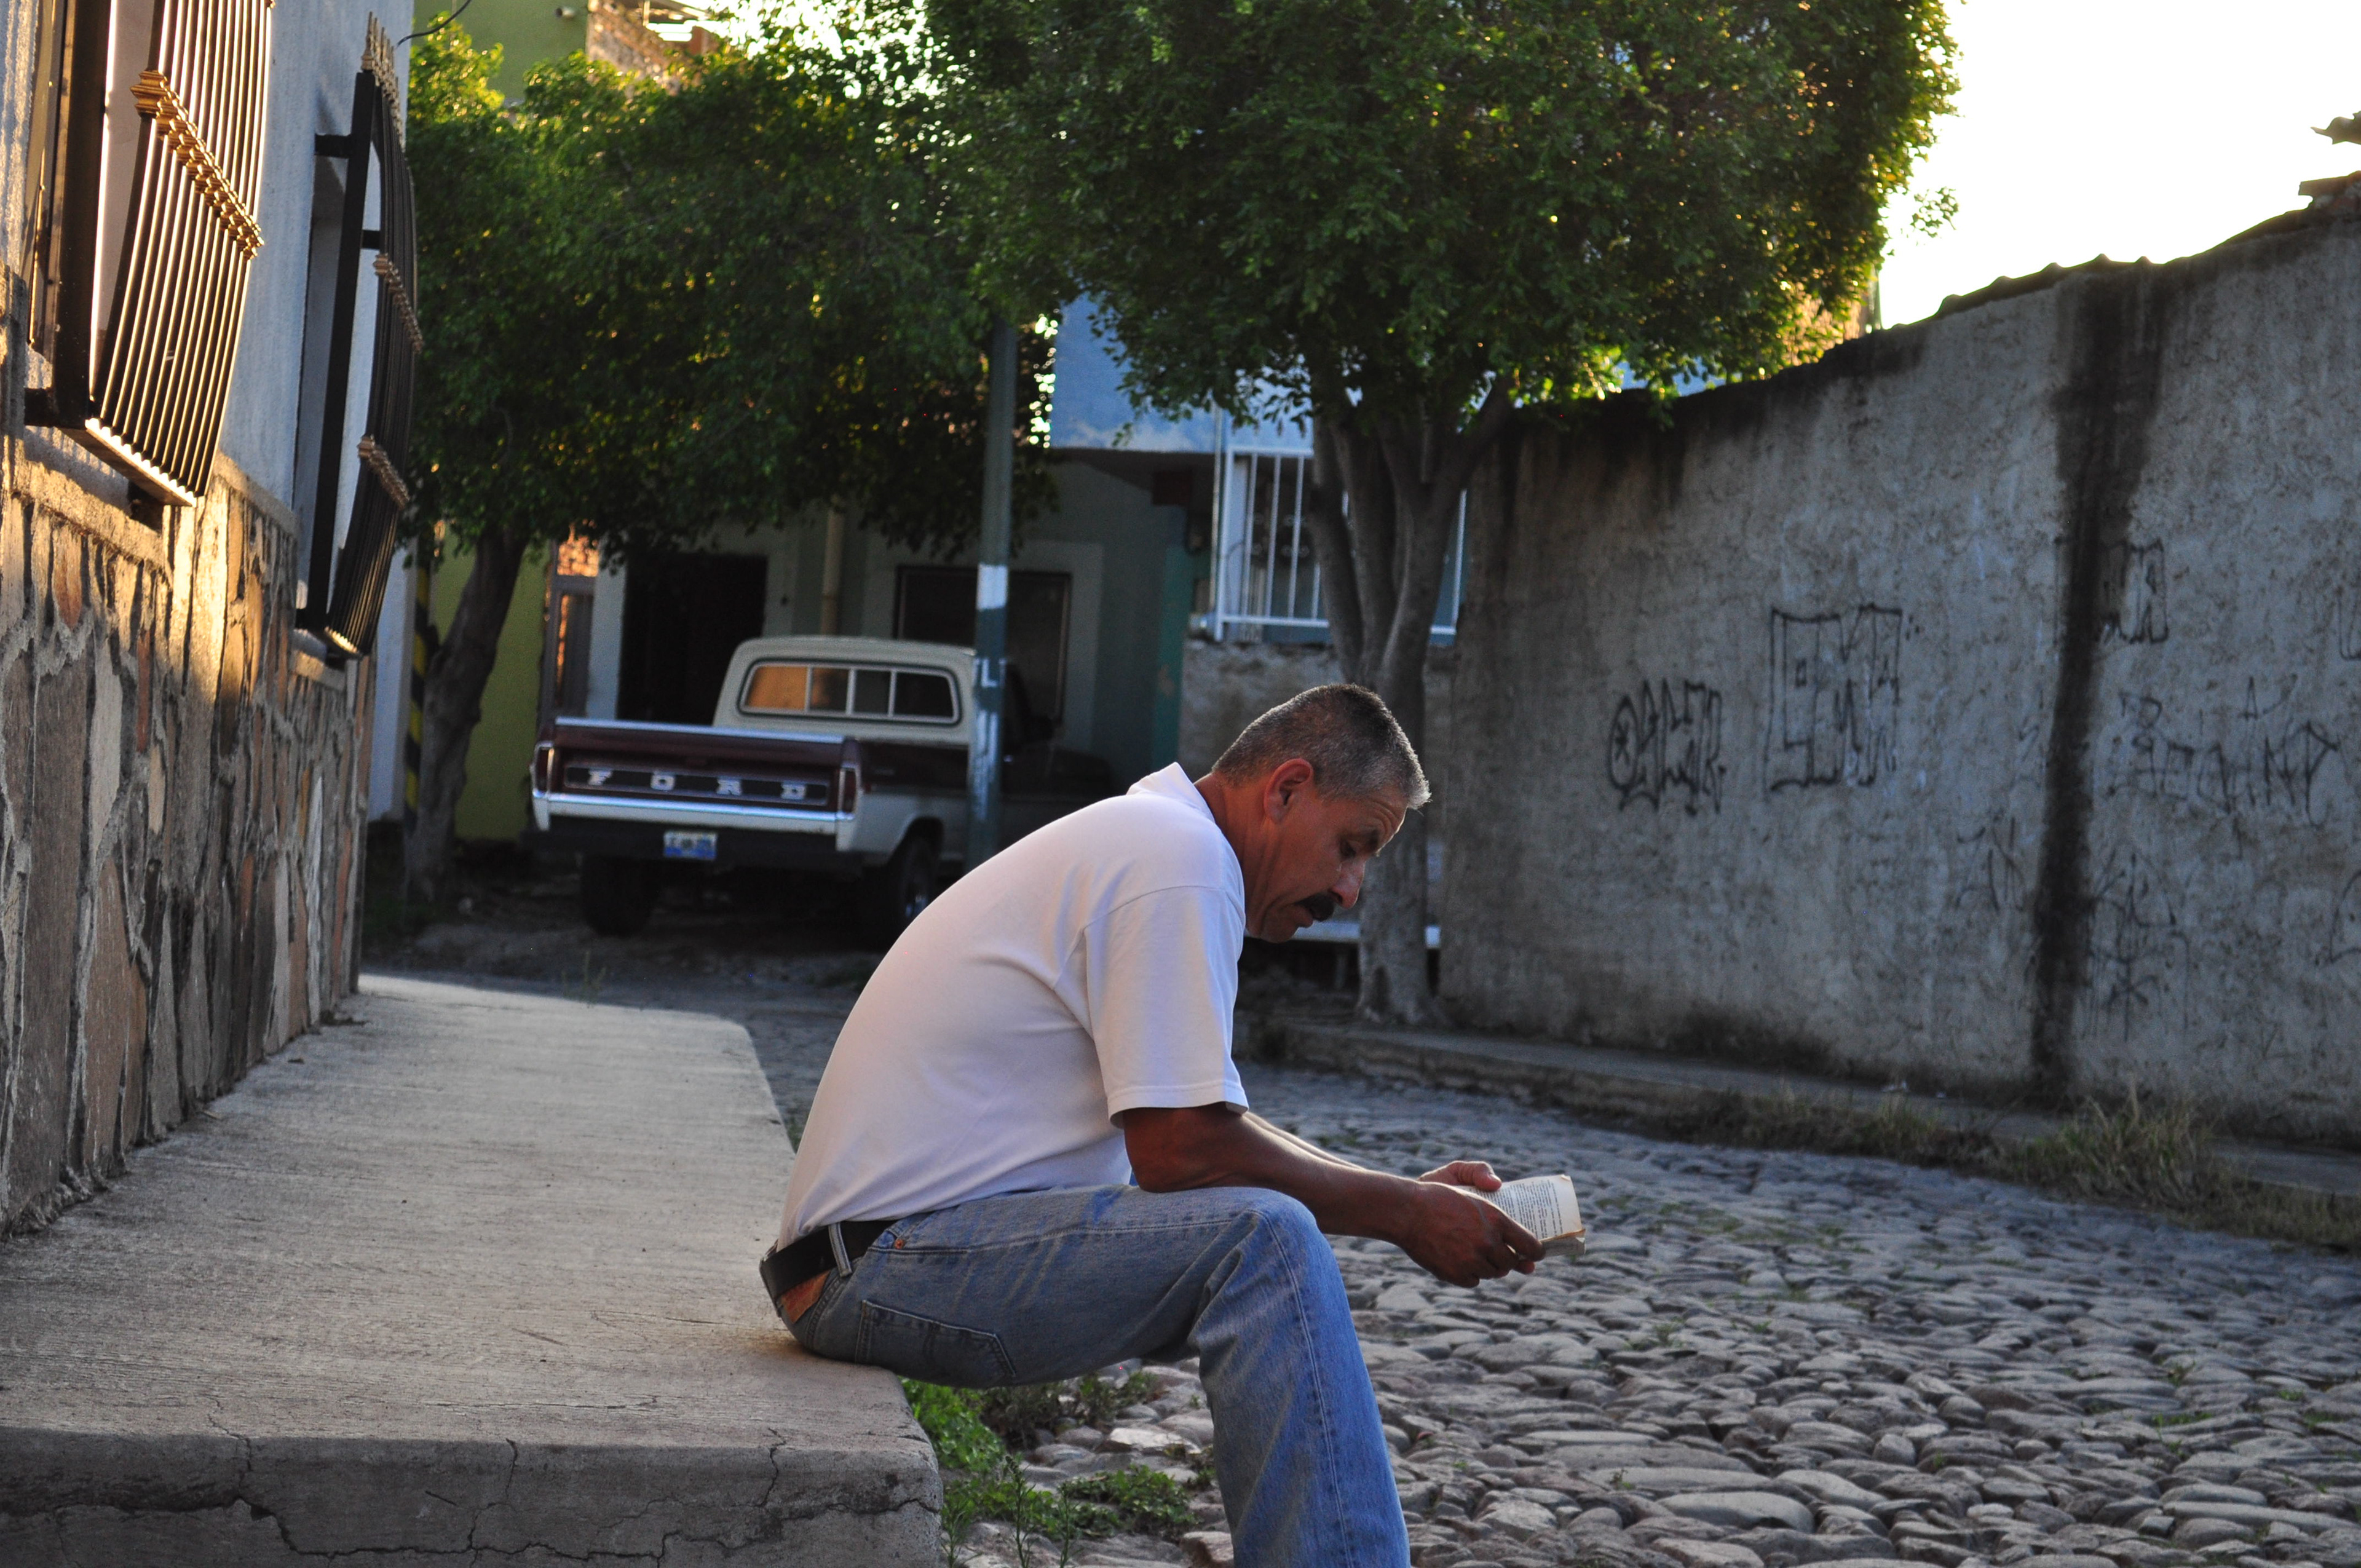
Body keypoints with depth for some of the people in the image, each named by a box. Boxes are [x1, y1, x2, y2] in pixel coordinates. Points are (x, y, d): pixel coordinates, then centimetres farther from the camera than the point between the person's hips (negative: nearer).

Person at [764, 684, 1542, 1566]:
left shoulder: (1148, 843, 18)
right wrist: (1402, 1215, -9)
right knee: (1263, 1243, -24)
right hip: (891, 1256, -11)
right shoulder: (1181, 857, -14)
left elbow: (1196, 1125, 21)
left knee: (1270, 1260, 15)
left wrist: (1407, 1193, 13)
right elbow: (1182, 1150, -19)